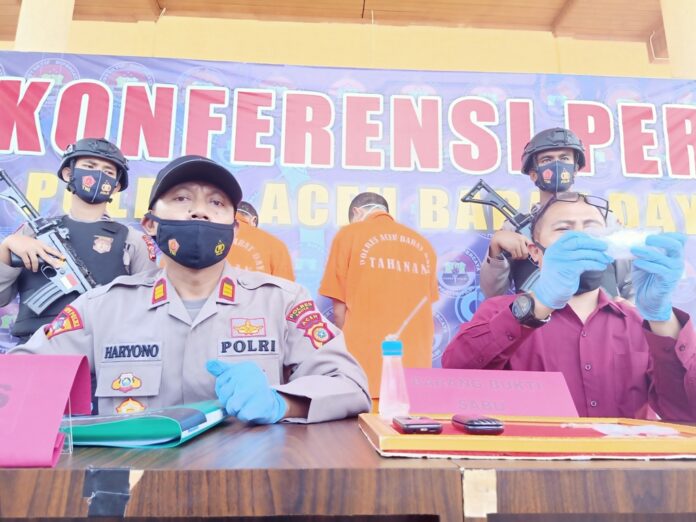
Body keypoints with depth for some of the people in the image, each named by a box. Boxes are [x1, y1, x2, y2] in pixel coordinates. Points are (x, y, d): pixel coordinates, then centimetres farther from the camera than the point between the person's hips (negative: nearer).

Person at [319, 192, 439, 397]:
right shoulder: (422, 244, 10)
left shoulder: (348, 235, 0)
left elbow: (339, 309, 1)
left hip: (364, 369, -3)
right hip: (415, 367, 4)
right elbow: (425, 308, 14)